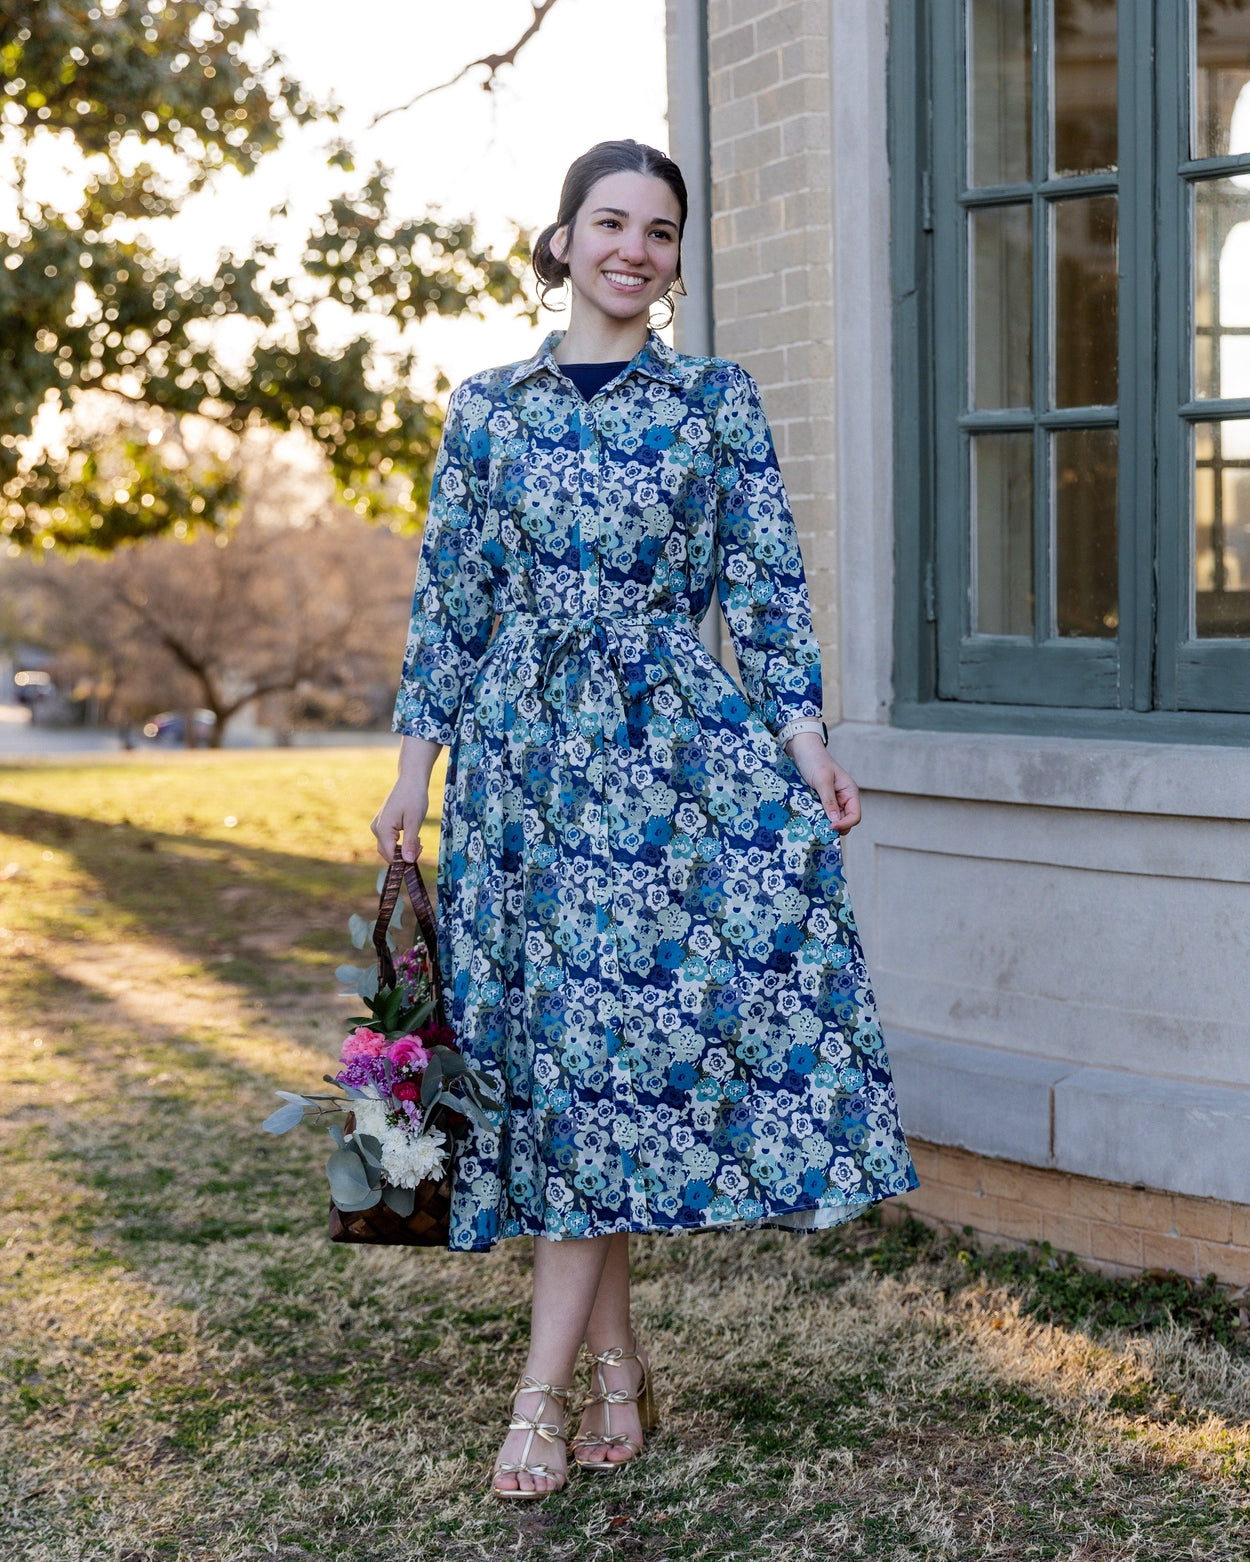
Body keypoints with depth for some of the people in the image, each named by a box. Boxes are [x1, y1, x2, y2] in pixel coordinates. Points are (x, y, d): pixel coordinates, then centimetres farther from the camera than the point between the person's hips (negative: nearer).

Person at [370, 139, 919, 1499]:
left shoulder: (717, 402, 7)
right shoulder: (488, 409, 9)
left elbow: (765, 588, 4)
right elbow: (448, 598, 9)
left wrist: (805, 743, -5)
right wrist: (413, 769, 5)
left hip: (675, 744, -1)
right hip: (526, 748, 1)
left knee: (615, 1030, -9)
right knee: (559, 1035, 2)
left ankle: (546, 1387, -5)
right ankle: (615, 1361, 14)